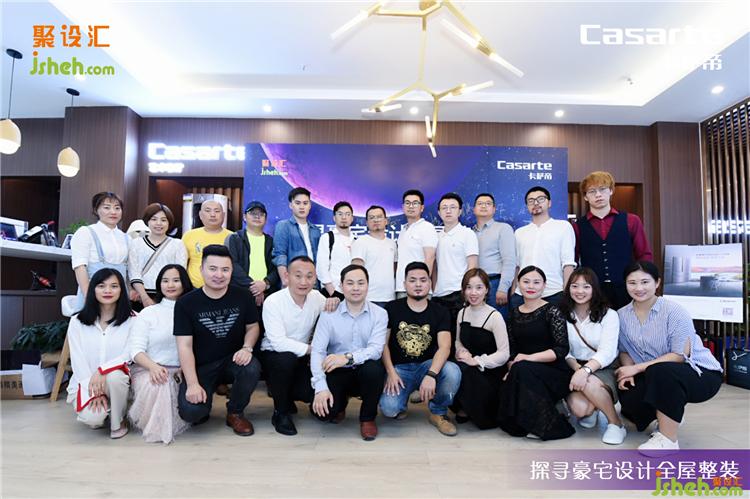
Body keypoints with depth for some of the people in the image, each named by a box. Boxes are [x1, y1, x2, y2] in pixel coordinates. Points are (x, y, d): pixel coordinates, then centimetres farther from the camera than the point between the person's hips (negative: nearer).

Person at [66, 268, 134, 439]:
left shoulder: (131, 320, -4)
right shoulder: (77, 322, 0)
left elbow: (129, 355, -10)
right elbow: (78, 360, -5)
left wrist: (102, 370, -26)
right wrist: (95, 391, -15)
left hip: (117, 379, 0)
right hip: (85, 383, 1)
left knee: (114, 375, -35)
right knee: (92, 418, -27)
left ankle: (118, 422, -8)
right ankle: (100, 413, 13)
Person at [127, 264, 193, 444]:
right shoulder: (148, 313, 9)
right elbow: (135, 349, -1)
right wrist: (153, 366, -21)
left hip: (182, 372, 1)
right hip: (149, 370, 0)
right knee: (155, 386, -34)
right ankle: (154, 427, -3)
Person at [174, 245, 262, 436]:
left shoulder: (243, 296, -5)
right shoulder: (186, 303, -9)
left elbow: (252, 327, 7)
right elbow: (184, 345, -11)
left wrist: (247, 348, -16)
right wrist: (192, 384, -18)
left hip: (233, 358, 2)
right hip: (200, 365, -1)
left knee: (252, 369, -32)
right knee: (190, 411, -24)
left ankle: (235, 413, 0)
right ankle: (207, 396, 16)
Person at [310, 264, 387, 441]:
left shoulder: (379, 314, -6)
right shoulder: (328, 314, -5)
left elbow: (376, 349, -18)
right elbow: (317, 351, -12)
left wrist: (348, 358, -35)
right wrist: (321, 388, -24)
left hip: (366, 372, 0)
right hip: (337, 373, 1)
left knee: (373, 368, -34)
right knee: (324, 411, -24)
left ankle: (368, 418, -4)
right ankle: (341, 401, 18)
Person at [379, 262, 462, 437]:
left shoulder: (440, 312, 1)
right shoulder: (392, 309, 0)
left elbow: (444, 347, -13)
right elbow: (383, 343, 0)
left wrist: (431, 375, -29)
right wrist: (391, 372, -15)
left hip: (428, 365, 1)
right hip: (399, 368, -1)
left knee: (453, 372, -31)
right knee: (388, 408, -27)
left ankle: (438, 413, -1)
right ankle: (400, 403, 13)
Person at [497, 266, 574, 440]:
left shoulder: (552, 311, -3)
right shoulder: (514, 313, 12)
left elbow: (562, 349, -11)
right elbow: (511, 350, 10)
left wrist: (529, 358, -20)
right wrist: (511, 367, -10)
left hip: (555, 373, -3)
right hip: (524, 374, 3)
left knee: (522, 369, -33)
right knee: (505, 387, -29)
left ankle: (550, 426, -17)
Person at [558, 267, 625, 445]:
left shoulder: (609, 315, -5)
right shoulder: (563, 315, 3)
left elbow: (607, 352, -17)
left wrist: (586, 370, -33)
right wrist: (576, 368, -22)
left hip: (603, 370, -2)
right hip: (576, 370, 2)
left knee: (590, 383, -36)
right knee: (579, 408, -26)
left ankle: (616, 423, -8)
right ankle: (591, 410, 14)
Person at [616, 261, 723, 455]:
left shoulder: (674, 311, -18)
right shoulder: (622, 315, -2)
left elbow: (681, 355, -21)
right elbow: (625, 351, 5)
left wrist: (637, 368, -23)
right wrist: (628, 371, -17)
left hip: (701, 373, -5)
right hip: (658, 379, 6)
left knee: (659, 371, -37)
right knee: (627, 397, -22)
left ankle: (668, 439, -19)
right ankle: (671, 417, 15)